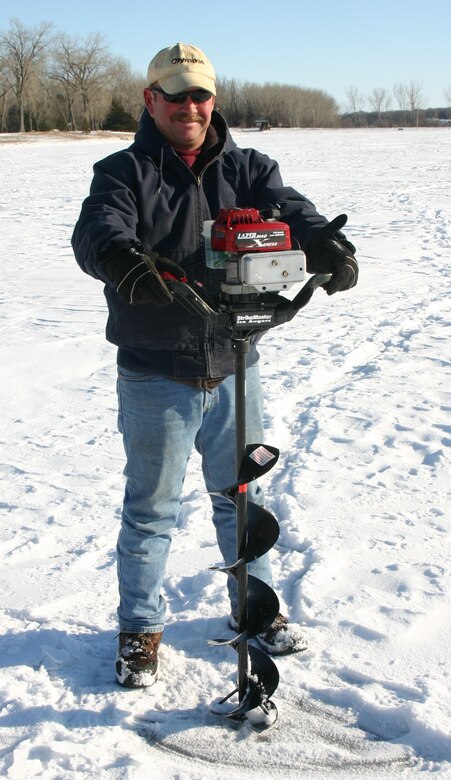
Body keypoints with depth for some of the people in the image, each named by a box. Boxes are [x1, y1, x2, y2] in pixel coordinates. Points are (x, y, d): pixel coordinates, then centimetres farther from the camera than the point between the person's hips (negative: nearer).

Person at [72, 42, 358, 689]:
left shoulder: (246, 168, 7)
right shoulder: (123, 171, -2)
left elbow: (287, 209, -10)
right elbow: (97, 231, -21)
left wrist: (326, 243, -34)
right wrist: (125, 259, -45)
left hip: (234, 369, 3)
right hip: (155, 375, -3)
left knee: (242, 496, 17)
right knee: (151, 508, 8)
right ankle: (140, 628, 26)